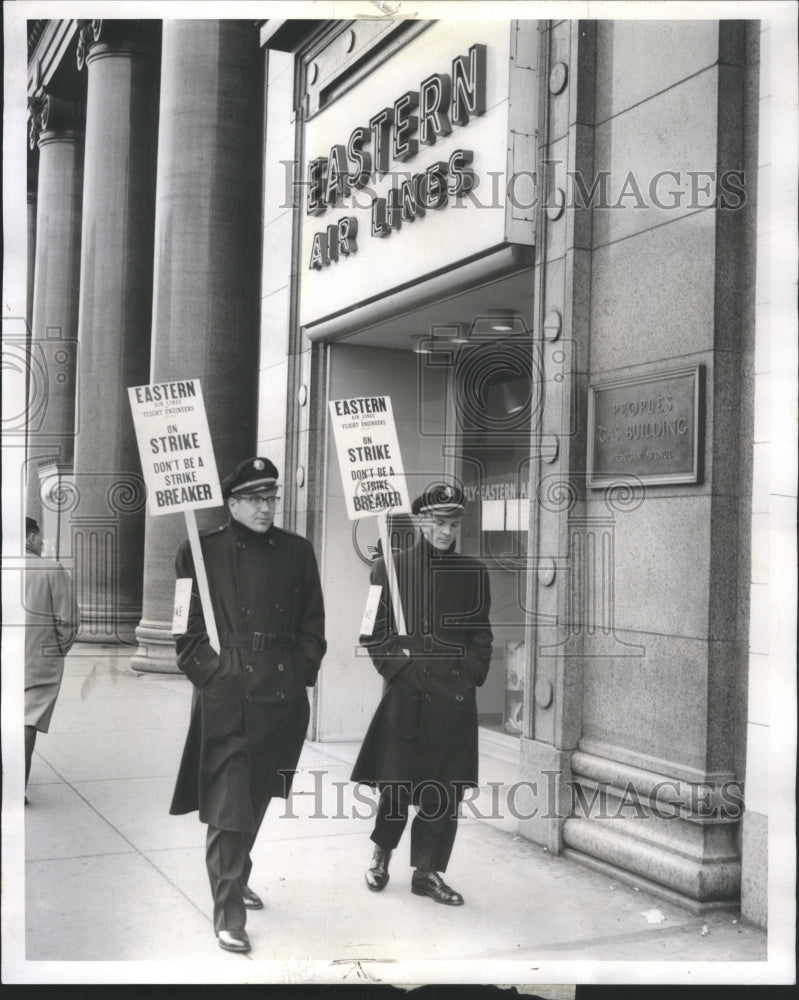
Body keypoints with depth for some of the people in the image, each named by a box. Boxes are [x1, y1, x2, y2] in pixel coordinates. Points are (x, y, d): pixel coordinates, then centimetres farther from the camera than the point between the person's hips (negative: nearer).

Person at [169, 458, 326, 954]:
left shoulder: (298, 552, 8)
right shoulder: (201, 551, -2)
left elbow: (312, 625, 11)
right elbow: (186, 625, -1)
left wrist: (301, 673, 1)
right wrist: (210, 672, -10)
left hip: (282, 694, 4)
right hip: (225, 695, -4)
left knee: (256, 798, 18)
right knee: (227, 806, -6)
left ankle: (238, 877, 40)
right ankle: (228, 912, 1)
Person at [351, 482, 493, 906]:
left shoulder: (473, 573, 9)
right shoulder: (390, 567, 1)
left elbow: (481, 634, 12)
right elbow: (374, 632, 2)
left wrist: (470, 675, -1)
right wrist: (399, 667, -9)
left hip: (455, 697, 3)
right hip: (406, 694, -2)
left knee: (445, 789, 4)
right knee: (397, 782, 0)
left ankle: (427, 871, 18)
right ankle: (382, 850, 28)